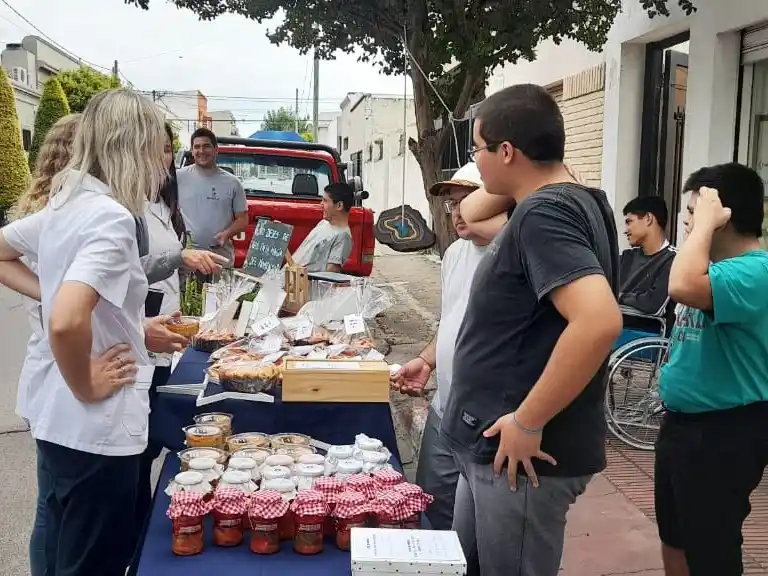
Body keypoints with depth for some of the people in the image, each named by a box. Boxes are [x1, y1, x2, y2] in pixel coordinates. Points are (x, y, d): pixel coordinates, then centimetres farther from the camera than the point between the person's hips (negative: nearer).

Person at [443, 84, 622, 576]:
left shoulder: (543, 213, -22)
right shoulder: (573, 201, 10)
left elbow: (599, 321, -35)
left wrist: (527, 423, -28)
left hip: (519, 452, -10)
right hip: (493, 447, 10)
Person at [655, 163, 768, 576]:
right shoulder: (721, 267, 9)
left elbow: (683, 287, -41)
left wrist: (706, 223, -30)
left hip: (724, 431, -10)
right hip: (683, 421, 10)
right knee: (675, 539, 23)